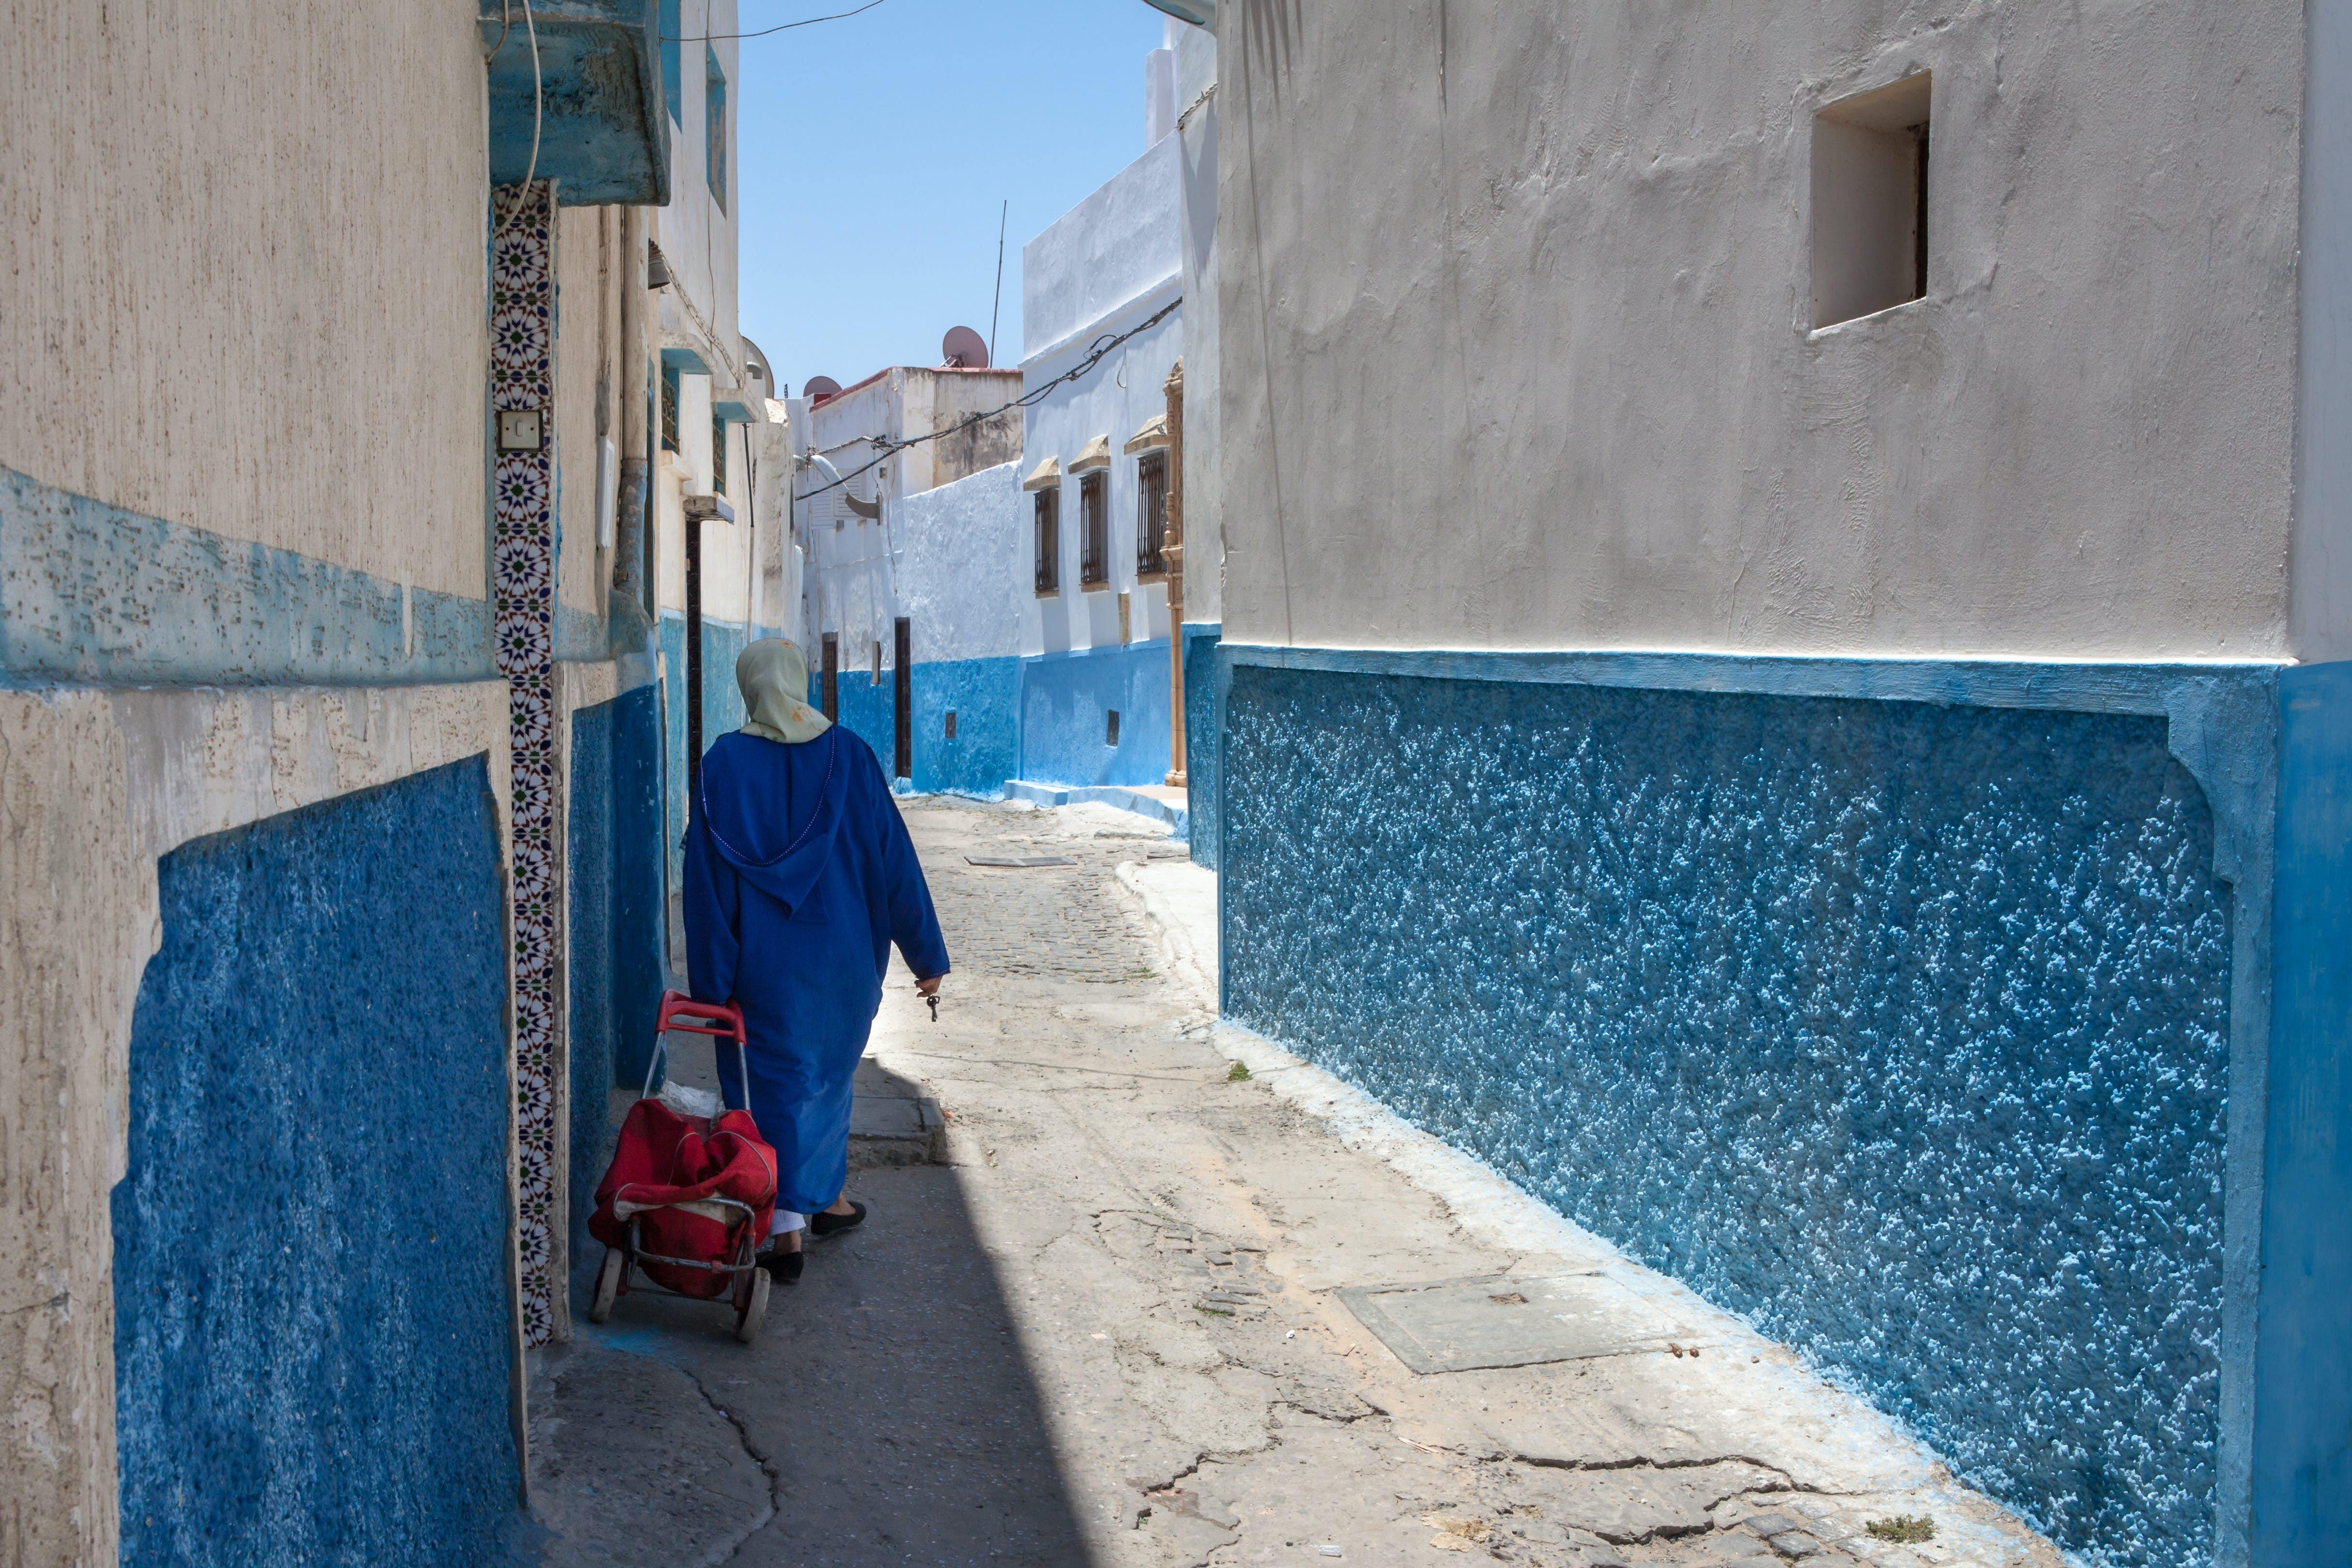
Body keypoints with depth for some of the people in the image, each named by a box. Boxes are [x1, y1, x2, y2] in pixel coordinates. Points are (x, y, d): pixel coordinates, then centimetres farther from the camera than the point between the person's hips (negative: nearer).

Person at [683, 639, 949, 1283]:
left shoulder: (724, 763, -9)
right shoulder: (849, 755, -6)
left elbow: (708, 877, -9)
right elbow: (893, 856, -4)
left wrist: (712, 980, -4)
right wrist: (926, 955, 3)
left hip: (764, 959, -2)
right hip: (844, 953, 2)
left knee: (773, 1082, 6)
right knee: (828, 1071, 21)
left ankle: (786, 1227, -2)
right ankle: (826, 1197, 34)